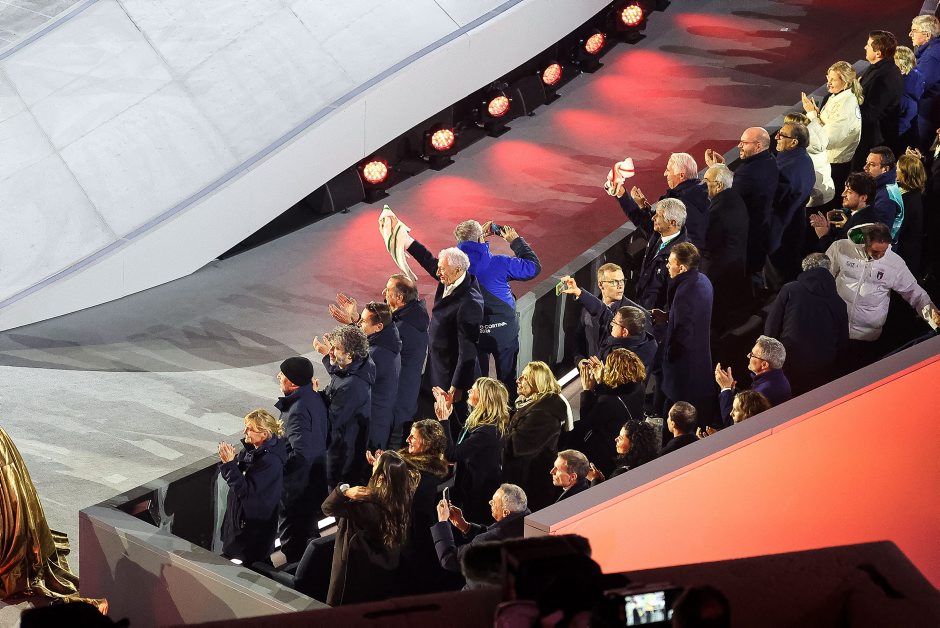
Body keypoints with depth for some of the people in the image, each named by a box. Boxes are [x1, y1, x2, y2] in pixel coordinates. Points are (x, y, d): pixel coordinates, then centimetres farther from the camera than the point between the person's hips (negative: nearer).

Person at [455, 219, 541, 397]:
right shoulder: (499, 264, -23)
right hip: (504, 332, -2)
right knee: (507, 379, 16)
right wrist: (516, 240, -3)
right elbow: (533, 267, -11)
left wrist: (481, 234, 10)